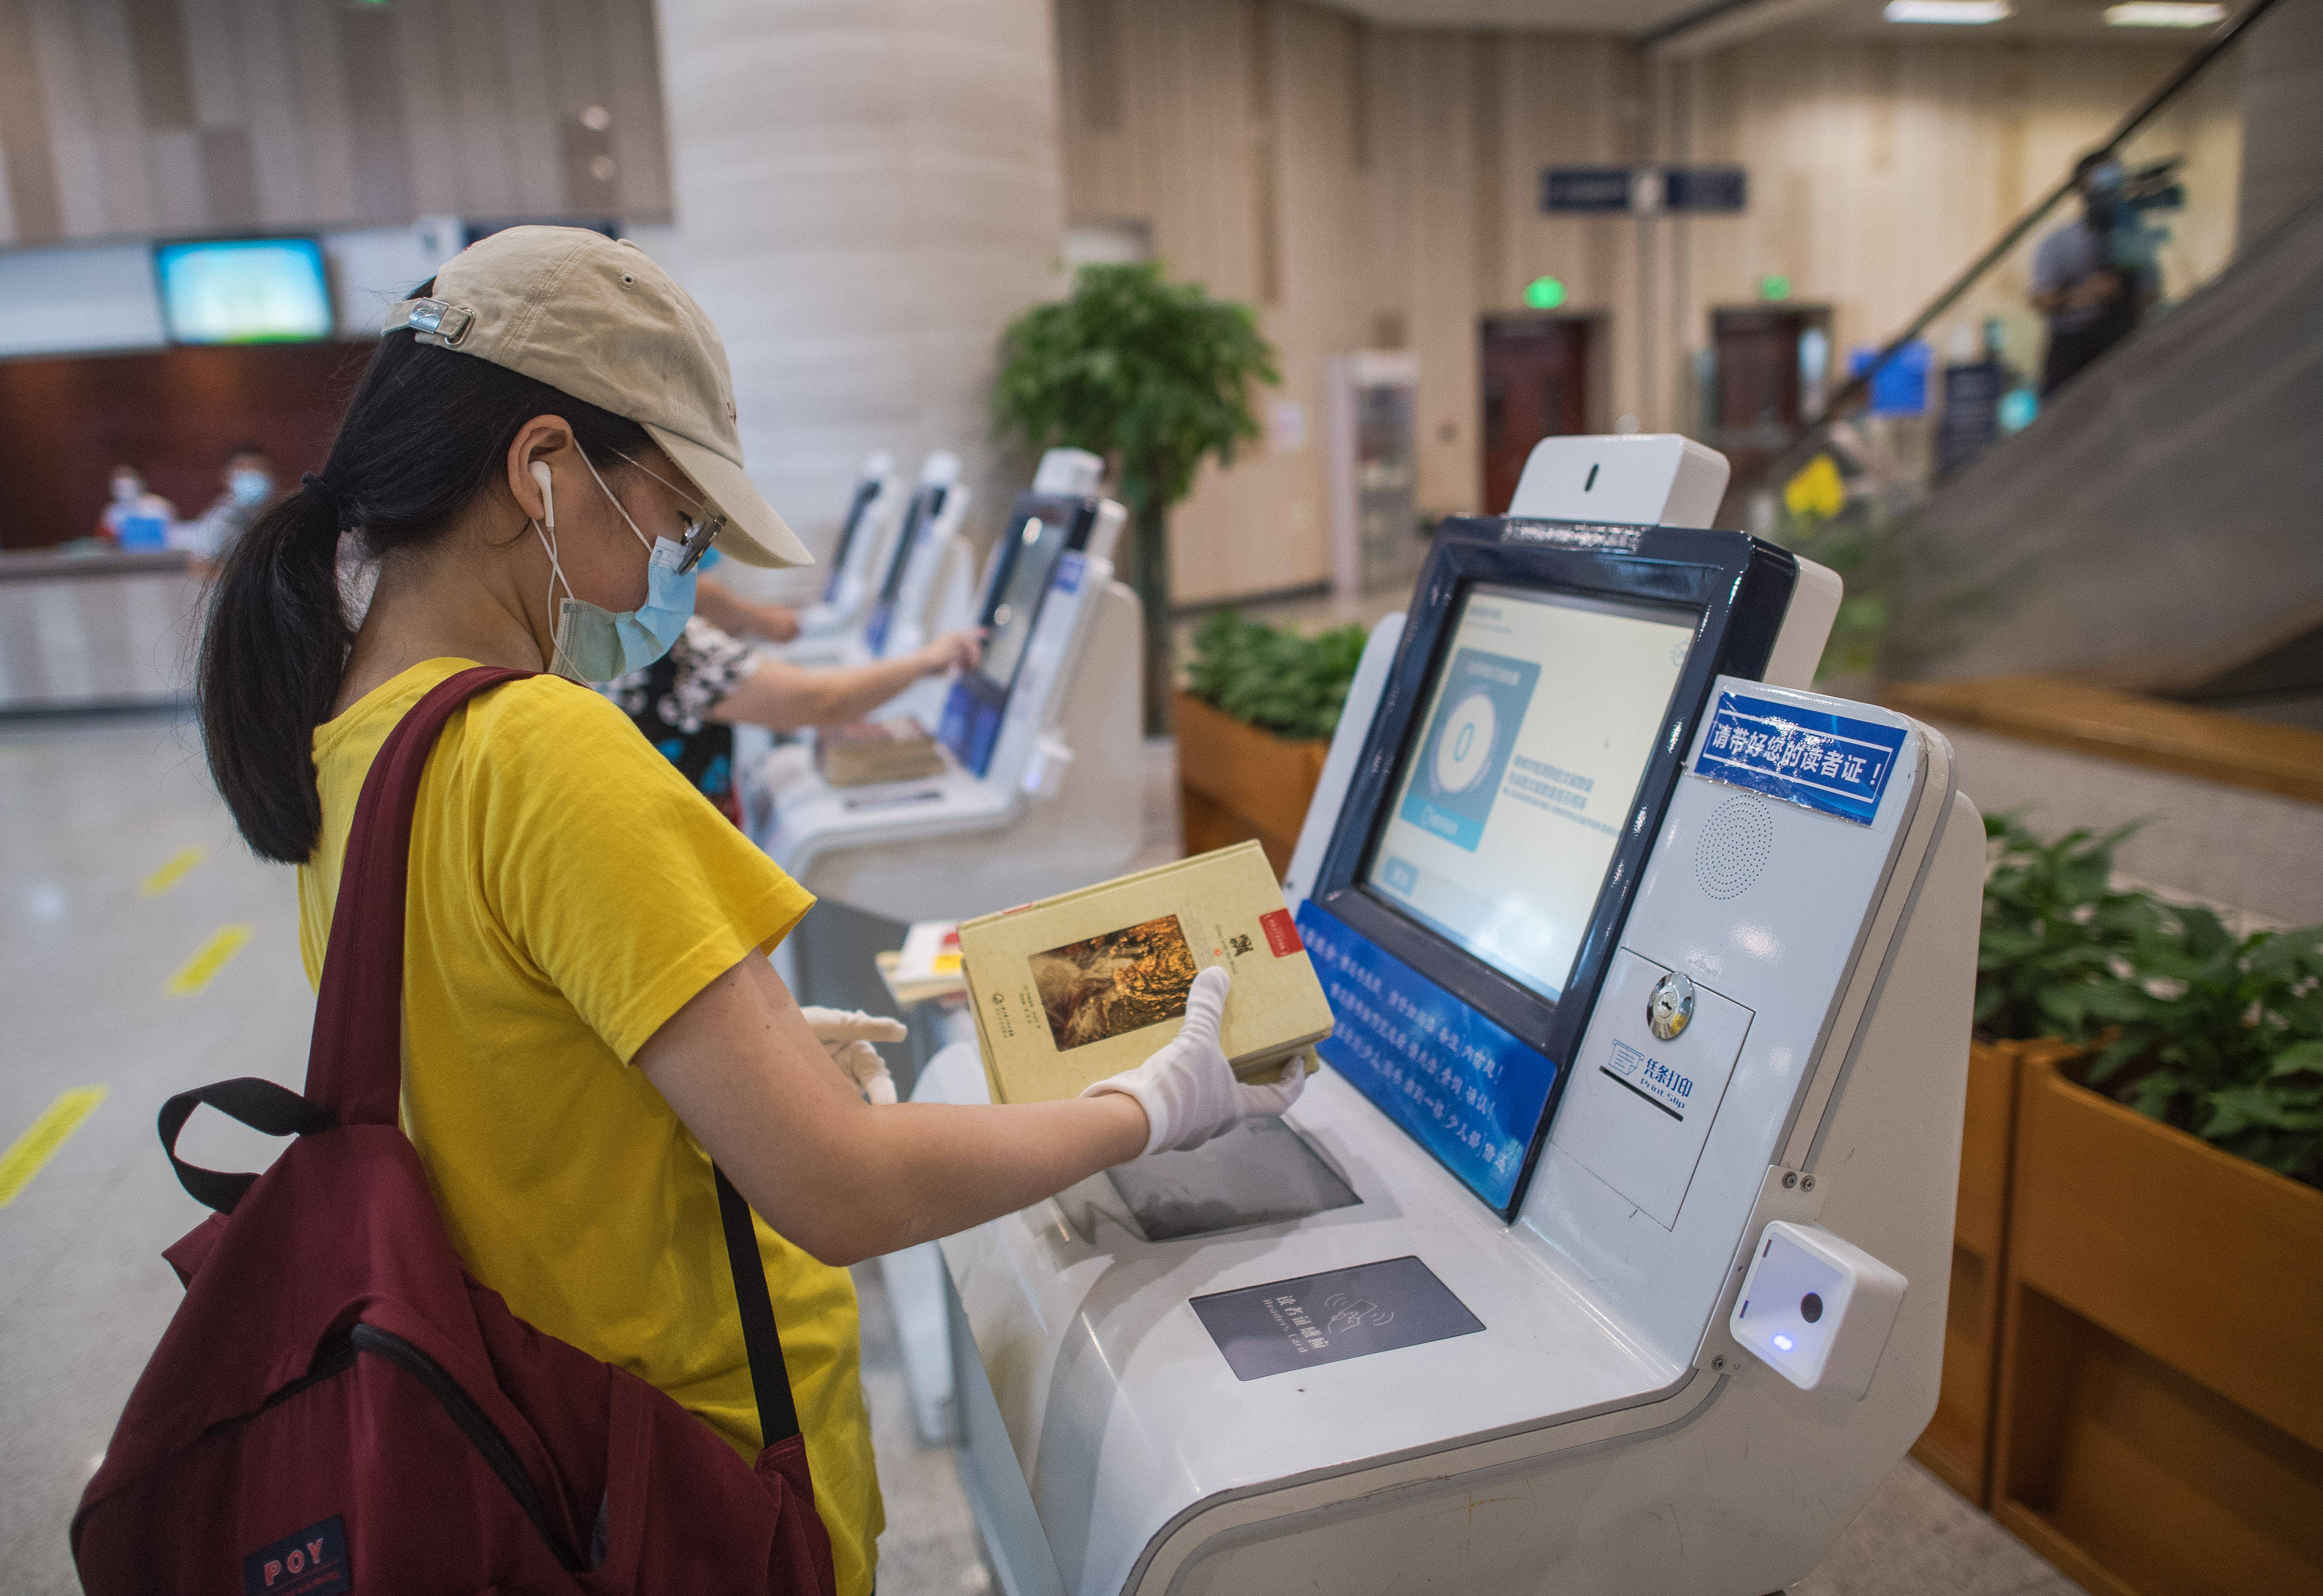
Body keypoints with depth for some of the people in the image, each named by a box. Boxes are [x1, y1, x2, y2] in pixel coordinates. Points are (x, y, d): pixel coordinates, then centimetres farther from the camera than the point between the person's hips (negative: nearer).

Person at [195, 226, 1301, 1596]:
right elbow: (843, 1194, -31)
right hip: (715, 1449, -8)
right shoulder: (546, 756, -30)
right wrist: (1158, 1103, -18)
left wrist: (753, 1046, 10)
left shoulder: (341, 727, -2)